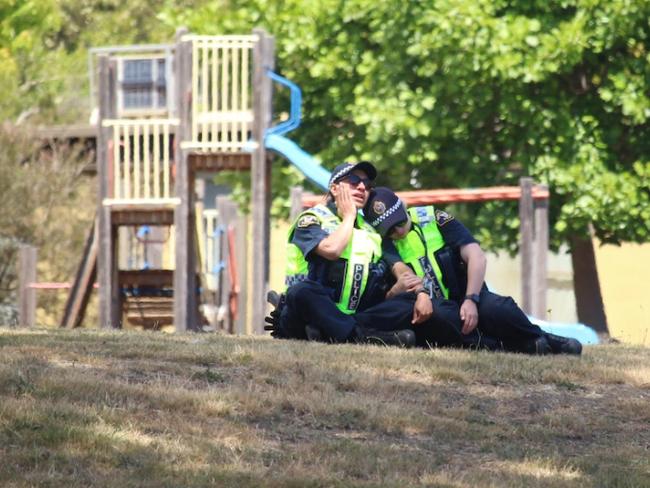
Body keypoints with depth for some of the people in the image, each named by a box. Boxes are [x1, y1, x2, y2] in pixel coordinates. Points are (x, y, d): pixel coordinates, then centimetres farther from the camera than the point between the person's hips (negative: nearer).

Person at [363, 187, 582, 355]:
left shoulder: (434, 220, -1)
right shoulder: (385, 245, -2)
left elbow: (476, 258, -11)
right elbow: (402, 272, -22)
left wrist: (471, 300, -25)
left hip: (466, 299, 0)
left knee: (495, 308, -34)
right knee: (435, 312, -38)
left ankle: (541, 339, -6)